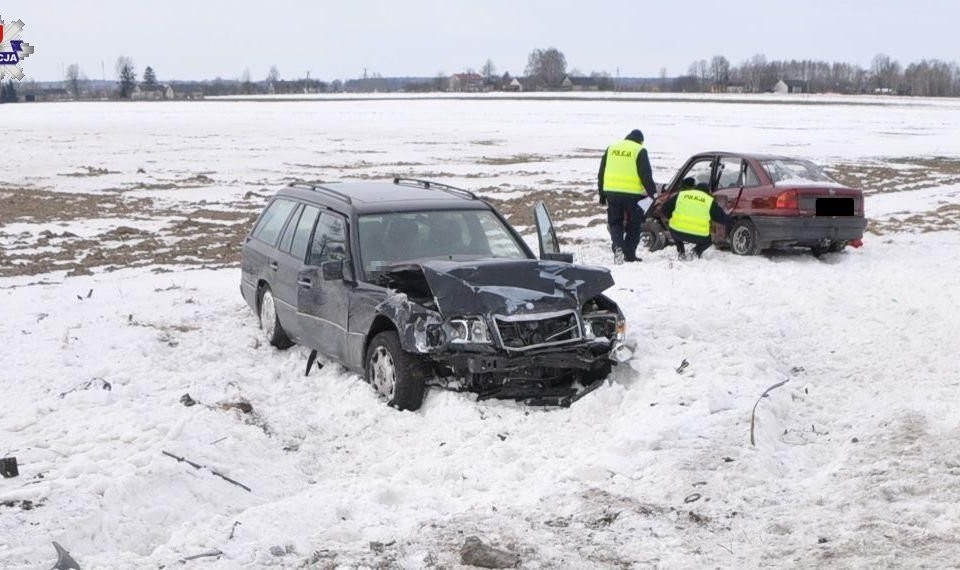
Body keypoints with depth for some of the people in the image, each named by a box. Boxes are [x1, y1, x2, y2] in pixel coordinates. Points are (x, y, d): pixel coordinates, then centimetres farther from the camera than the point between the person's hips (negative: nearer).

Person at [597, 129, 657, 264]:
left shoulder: (611, 148, 12)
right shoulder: (640, 151, -2)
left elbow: (601, 173, 14)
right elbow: (646, 175, -7)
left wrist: (602, 194, 19)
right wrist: (653, 193, 0)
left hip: (611, 192, 3)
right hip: (632, 194, -3)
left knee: (615, 223, 12)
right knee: (633, 225, 10)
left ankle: (617, 246, -12)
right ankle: (629, 254, 8)